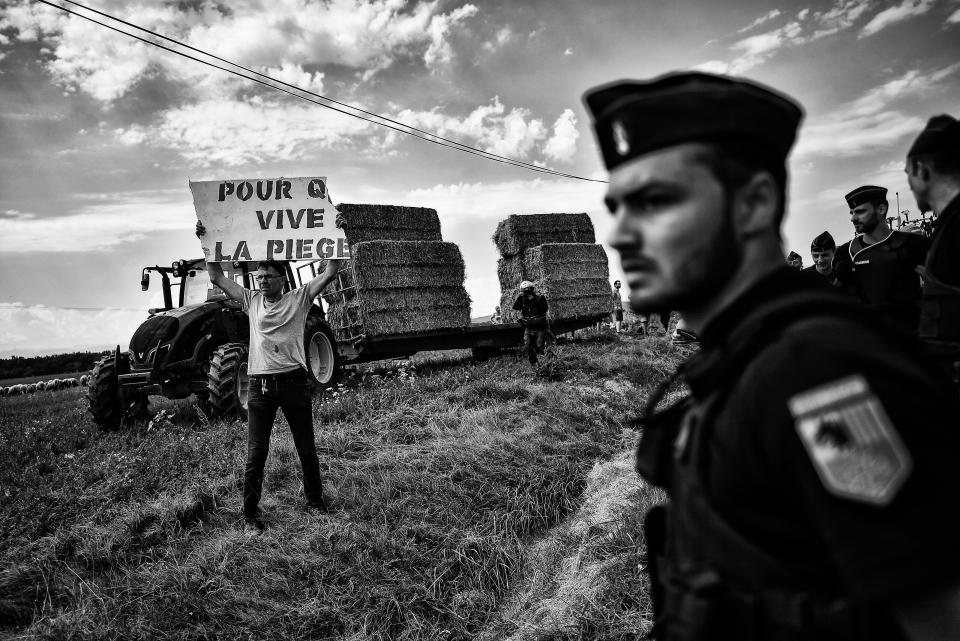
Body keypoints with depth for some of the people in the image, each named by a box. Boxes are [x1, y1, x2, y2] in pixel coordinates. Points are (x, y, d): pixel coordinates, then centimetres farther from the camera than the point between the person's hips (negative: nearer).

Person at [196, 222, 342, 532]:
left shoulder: (299, 298, 1)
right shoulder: (250, 300, 9)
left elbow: (330, 273, -6)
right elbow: (217, 277, 12)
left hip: (294, 381, -2)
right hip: (260, 385, 2)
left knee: (307, 448, 11)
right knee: (255, 454, 6)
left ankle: (314, 500, 28)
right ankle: (250, 511, 18)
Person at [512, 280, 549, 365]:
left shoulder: (540, 297, -11)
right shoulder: (522, 300, -2)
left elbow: (544, 309, -26)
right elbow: (515, 307, -17)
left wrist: (535, 300, -32)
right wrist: (519, 297, -26)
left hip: (540, 329, -3)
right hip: (528, 329, 4)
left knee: (539, 347, -9)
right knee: (527, 347, -1)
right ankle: (533, 363, 14)